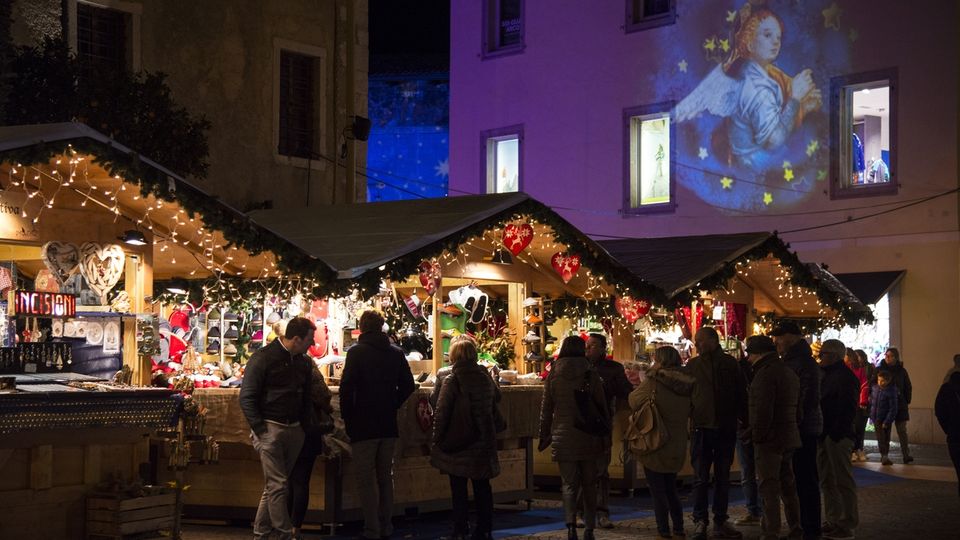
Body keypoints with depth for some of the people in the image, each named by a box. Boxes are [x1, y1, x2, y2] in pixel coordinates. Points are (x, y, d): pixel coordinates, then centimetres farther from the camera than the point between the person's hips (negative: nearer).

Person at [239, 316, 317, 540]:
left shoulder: (304, 363, 12)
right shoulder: (263, 358, -8)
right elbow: (247, 398, -9)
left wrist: (305, 426, 9)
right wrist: (260, 430, -14)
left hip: (294, 430, 6)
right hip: (270, 429, -6)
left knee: (275, 485, 9)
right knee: (277, 485, -9)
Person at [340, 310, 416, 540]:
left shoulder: (356, 352, -9)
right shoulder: (396, 353, 4)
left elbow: (346, 388, -14)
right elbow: (408, 385, 6)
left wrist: (347, 418, -3)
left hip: (364, 425, -5)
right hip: (389, 425, 5)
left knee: (366, 478, 0)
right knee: (385, 476, 15)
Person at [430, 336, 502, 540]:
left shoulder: (452, 380, -14)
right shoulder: (485, 376, 1)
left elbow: (441, 413, -15)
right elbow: (496, 397, 15)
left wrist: (437, 439, -5)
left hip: (457, 442, -4)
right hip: (483, 441, 5)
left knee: (459, 488, 3)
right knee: (482, 486, 11)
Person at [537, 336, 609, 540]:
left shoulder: (554, 376, -1)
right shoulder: (591, 375, -4)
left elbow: (546, 409, 3)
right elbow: (602, 407, 1)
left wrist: (544, 436, 13)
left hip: (563, 437, 0)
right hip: (588, 437, 0)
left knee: (569, 484, 4)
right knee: (589, 485, 13)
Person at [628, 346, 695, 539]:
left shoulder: (653, 382, -17)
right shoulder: (687, 384, 2)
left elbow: (634, 402, -8)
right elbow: (690, 414, 12)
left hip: (655, 444, -6)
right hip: (677, 447, 6)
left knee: (658, 491, 3)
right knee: (671, 490, 19)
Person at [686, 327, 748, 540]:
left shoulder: (730, 363, 3)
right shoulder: (693, 365, 4)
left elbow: (741, 394, 5)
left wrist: (744, 420, 0)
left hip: (726, 428, 1)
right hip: (701, 427, -1)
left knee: (723, 478, 8)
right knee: (701, 478, -1)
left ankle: (720, 522, 16)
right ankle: (700, 521, 3)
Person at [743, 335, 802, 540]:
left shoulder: (766, 373, -15)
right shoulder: (789, 372, 15)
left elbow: (763, 410, -22)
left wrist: (757, 435, -11)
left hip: (770, 439, -9)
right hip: (790, 437, 9)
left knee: (769, 487, -5)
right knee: (788, 485, 16)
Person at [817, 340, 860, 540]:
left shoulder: (845, 377, -11)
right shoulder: (828, 375, 18)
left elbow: (848, 409, -18)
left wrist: (836, 433, -22)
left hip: (837, 437, -10)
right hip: (825, 435, 10)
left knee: (843, 480, -4)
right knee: (827, 481, 12)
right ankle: (833, 521, 19)